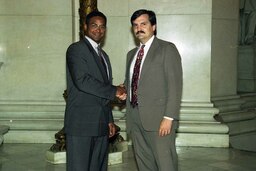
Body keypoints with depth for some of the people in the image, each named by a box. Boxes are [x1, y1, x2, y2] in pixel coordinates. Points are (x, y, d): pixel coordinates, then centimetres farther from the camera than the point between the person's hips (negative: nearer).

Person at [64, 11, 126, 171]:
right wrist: (114, 91, -12)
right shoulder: (76, 49, -5)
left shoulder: (103, 55, 20)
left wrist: (110, 120, 17)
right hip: (81, 124, -7)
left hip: (101, 125, 8)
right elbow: (82, 81, -20)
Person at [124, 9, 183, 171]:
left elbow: (175, 85, -8)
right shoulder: (131, 54, 20)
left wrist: (169, 118, -17)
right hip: (135, 118, 6)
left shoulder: (167, 49, 0)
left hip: (158, 118, -6)